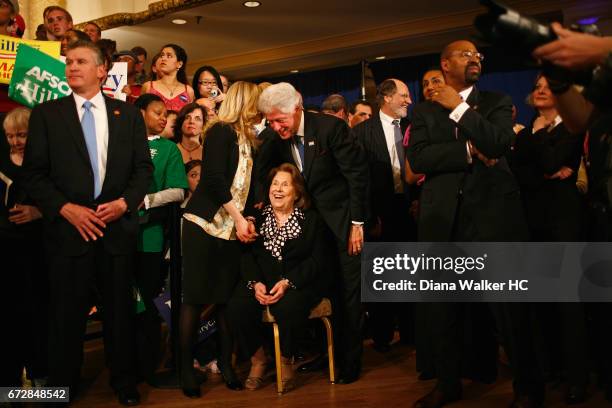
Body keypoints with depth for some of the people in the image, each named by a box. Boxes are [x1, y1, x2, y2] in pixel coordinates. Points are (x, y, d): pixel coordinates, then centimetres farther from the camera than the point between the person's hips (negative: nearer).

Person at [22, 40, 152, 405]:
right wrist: (67, 209, -11)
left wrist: (125, 202, -9)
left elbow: (144, 167, 6)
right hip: (69, 228, -1)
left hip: (119, 227, 1)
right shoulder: (46, 114, 5)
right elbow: (35, 174, 1)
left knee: (121, 310, 10)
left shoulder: (129, 114, 9)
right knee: (67, 315, 7)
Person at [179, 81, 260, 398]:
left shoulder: (248, 139, 15)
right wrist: (238, 218, -14)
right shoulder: (221, 131, -6)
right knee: (196, 295, -2)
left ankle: (226, 363, 15)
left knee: (227, 296, 6)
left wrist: (245, 220, 2)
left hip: (232, 227, 7)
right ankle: (186, 367, 6)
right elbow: (214, 180, -15)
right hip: (205, 223, -6)